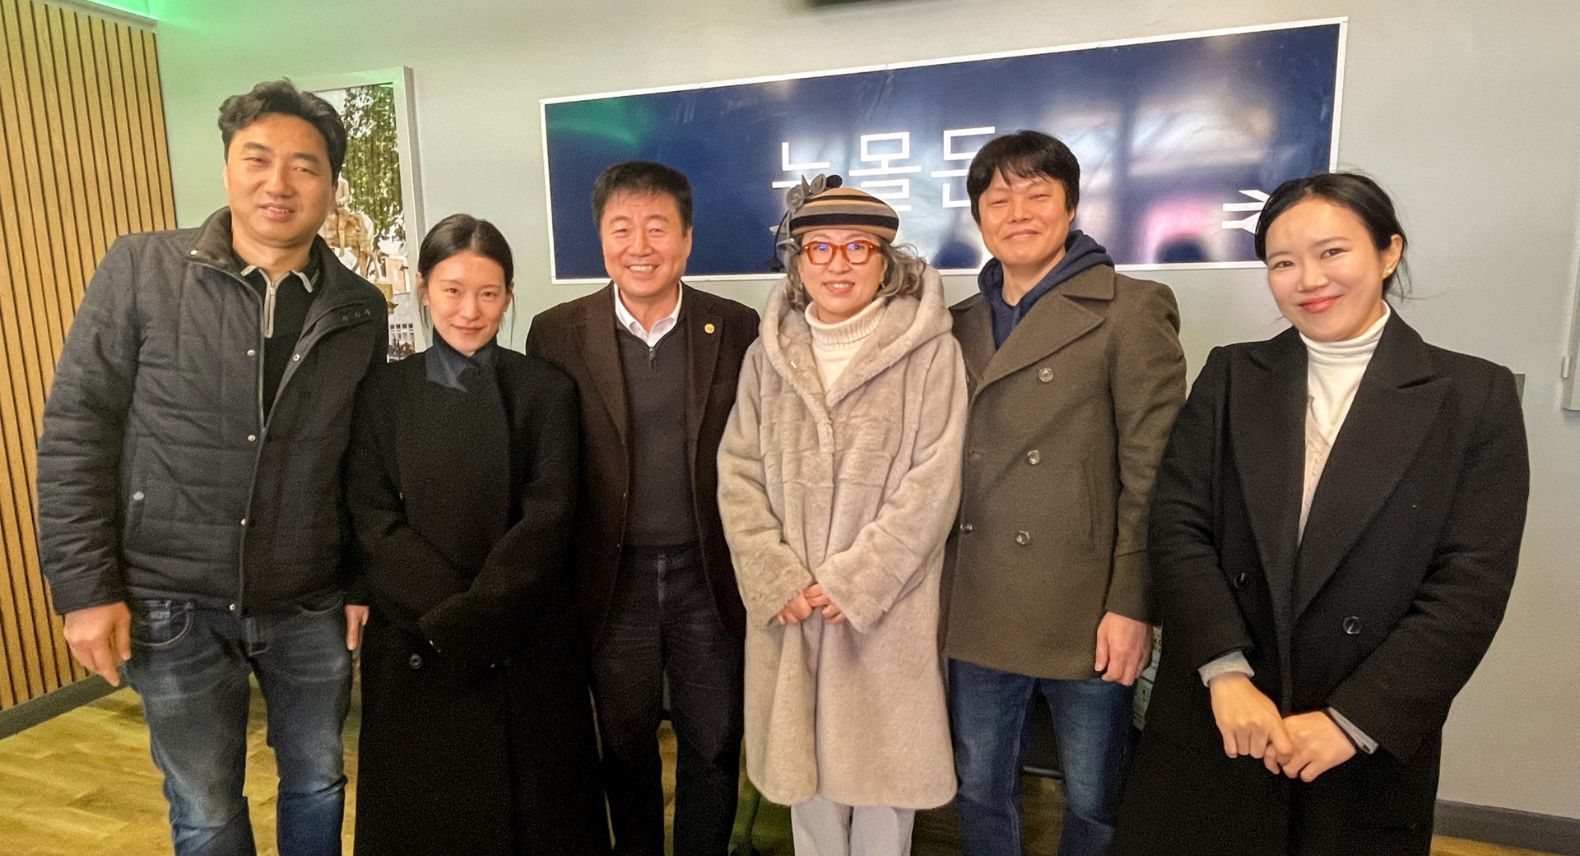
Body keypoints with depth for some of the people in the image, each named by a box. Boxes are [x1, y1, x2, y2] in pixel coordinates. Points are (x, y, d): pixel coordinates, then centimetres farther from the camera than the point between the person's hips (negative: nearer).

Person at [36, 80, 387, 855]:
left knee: (318, 784, 19)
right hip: (173, 603, -1)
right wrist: (85, 586, -8)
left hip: (310, 602, 2)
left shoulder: (361, 309, -2)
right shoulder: (139, 271, -8)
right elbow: (75, 431, -6)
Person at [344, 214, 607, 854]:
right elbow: (374, 520, -3)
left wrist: (465, 617, -17)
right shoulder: (384, 391, 3)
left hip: (526, 642, -1)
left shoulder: (546, 390, -2)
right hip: (414, 643, 1)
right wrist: (445, 610, -15)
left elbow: (546, 518, -9)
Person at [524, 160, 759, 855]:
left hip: (709, 575, 0)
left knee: (713, 746, 15)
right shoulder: (557, 334, -4)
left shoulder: (737, 329, -4)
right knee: (625, 745, 19)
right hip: (613, 577, 0)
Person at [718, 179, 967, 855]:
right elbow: (739, 474, 3)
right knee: (803, 763, 16)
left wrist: (854, 580, -14)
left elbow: (933, 481, -10)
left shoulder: (928, 349, -5)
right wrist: (777, 581, -8)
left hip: (887, 608, -3)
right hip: (788, 608, 3)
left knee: (883, 765, 12)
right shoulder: (768, 354, 6)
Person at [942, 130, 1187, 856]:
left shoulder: (1130, 310, -6)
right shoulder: (963, 323, 10)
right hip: (979, 608, 5)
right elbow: (948, 465, 11)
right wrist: (940, 583, 9)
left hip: (1083, 610, -4)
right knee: (980, 793, 18)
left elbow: (1152, 475, -9)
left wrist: (1132, 605, -13)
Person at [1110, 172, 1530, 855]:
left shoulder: (1475, 396, -2)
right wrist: (1226, 674, -16)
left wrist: (1353, 720, -14)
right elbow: (1178, 524, -5)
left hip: (1371, 746, -1)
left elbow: (1470, 586, -8)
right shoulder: (1231, 376, 2)